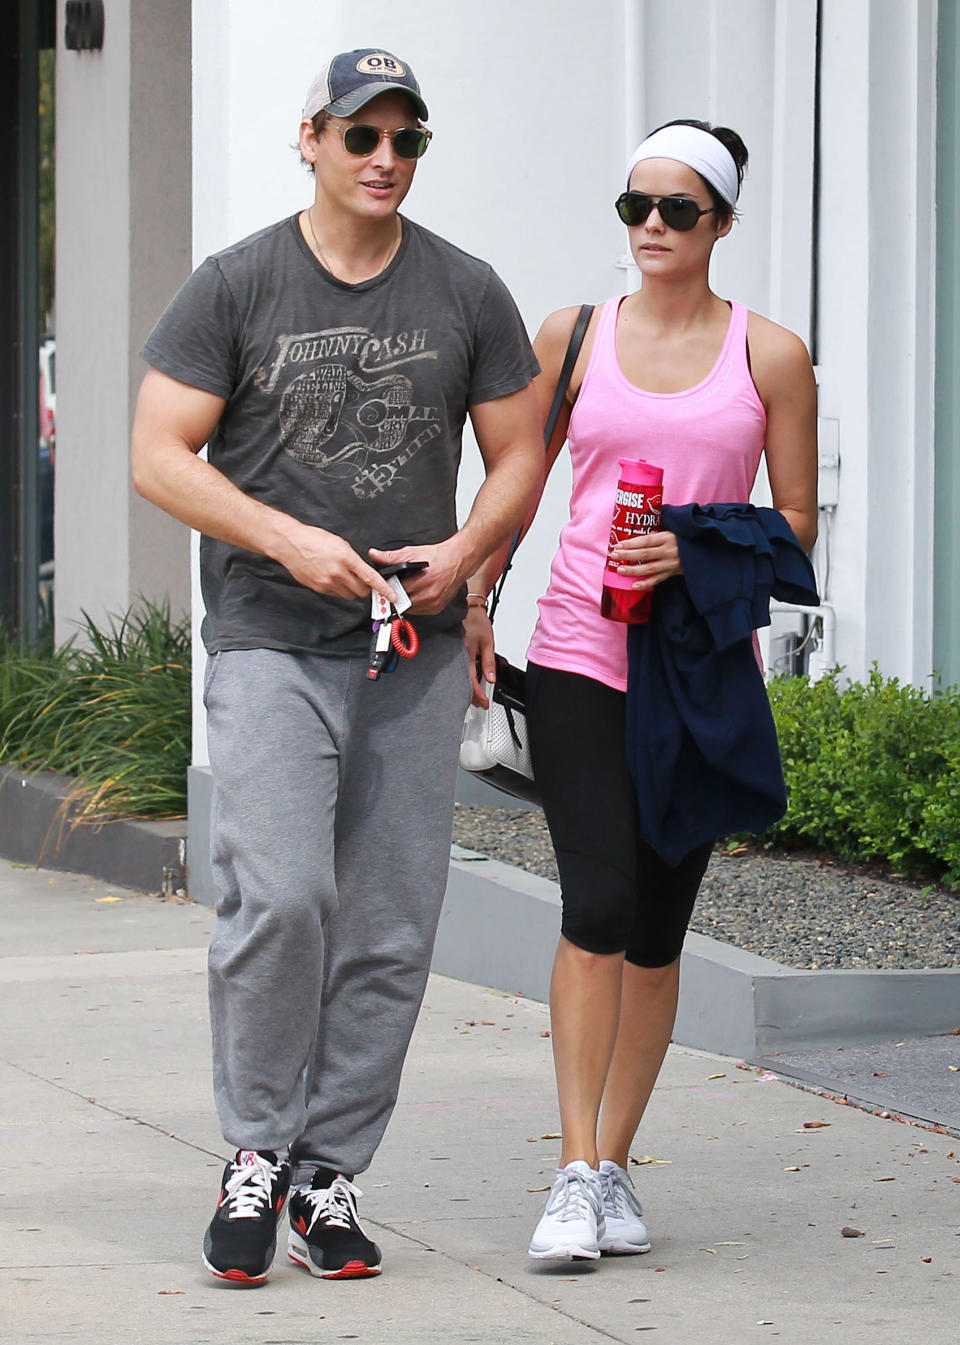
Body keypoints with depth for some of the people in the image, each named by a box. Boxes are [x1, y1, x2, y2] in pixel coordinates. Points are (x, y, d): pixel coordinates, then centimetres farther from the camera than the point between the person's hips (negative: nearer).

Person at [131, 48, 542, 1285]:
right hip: (270, 639, -3)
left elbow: (517, 454, 15)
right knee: (279, 896, -18)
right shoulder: (235, 289, 1)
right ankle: (255, 1153, -1)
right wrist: (287, 539, -14)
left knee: (390, 928, 1)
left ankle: (329, 1173, 10)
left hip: (418, 646, 3)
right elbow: (160, 456, -2)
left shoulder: (467, 295, 9)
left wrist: (468, 549, -6)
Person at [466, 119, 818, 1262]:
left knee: (657, 929, 5)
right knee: (598, 908, -14)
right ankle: (578, 1175, -11)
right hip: (580, 653, -1)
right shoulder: (575, 338, 8)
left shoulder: (770, 355, 5)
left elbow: (797, 523, 6)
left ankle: (612, 1168, 15)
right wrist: (474, 599, 1)